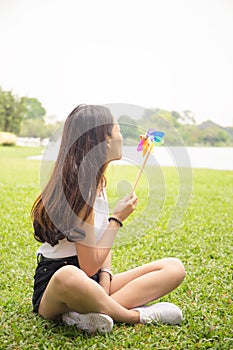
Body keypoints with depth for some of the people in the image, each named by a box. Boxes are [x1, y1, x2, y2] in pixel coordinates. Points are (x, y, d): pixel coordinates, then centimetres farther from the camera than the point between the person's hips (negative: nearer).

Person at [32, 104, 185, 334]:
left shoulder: (98, 181, 8)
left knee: (174, 268, -7)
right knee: (68, 277, -45)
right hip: (52, 286, -8)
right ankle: (137, 315, -22)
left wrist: (106, 276, -8)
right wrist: (118, 218, -11)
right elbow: (90, 266, -19)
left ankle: (92, 311, -21)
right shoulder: (79, 187, -19)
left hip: (92, 280, 8)